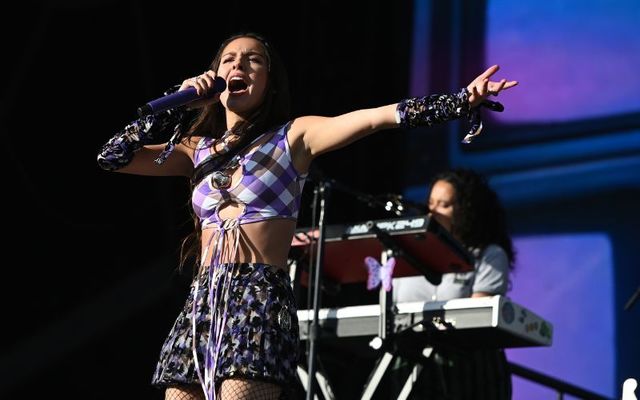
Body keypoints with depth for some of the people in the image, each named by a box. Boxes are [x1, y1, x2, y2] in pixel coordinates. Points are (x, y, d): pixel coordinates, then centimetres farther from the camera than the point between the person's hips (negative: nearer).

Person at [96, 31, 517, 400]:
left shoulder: (292, 137, 5)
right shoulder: (198, 150, 18)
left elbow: (381, 117, -6)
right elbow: (113, 157, 14)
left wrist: (463, 101, -16)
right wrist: (180, 102, 10)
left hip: (260, 302, -5)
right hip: (201, 305, 5)